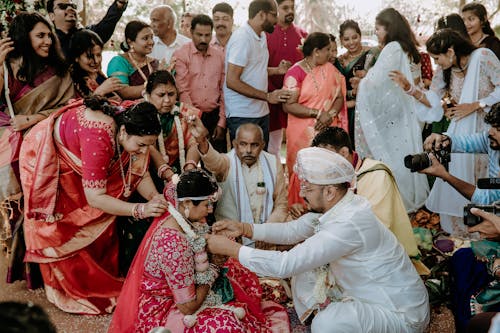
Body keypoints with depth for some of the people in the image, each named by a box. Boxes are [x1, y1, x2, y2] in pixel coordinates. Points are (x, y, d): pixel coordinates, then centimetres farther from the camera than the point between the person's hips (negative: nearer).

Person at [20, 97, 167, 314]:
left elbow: (140, 173, -12)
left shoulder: (132, 129, -21)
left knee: (102, 220, 5)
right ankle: (74, 288, 16)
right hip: (45, 158, -7)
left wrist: (154, 197, -32)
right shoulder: (99, 137, -44)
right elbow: (94, 197, -41)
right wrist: (140, 210, -45)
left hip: (74, 158, 7)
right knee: (62, 228, 0)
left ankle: (103, 277, 20)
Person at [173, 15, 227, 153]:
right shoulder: (181, 55, -2)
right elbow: (183, 91, -8)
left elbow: (224, 91, 8)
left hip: (214, 116, 3)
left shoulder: (220, 56, 9)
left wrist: (221, 122, 2)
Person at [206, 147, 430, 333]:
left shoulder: (350, 223, -31)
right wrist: (245, 229, -1)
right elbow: (293, 230, 10)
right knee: (303, 272, 5)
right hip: (364, 292, 9)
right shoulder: (333, 206, -4)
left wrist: (231, 249, -21)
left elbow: (287, 264, -30)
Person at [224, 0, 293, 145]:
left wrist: (277, 70, 7)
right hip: (242, 116, -9)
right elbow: (232, 81, -21)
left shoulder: (262, 36, 13)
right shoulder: (242, 38, -16)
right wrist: (267, 96, -21)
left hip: (262, 112, 9)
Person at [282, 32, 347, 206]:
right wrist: (318, 113, -16)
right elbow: (288, 105, -13)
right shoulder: (296, 72, -6)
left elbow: (340, 97, 10)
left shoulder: (330, 69, 11)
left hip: (328, 131, 4)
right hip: (304, 133, -4)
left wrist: (330, 114, -10)